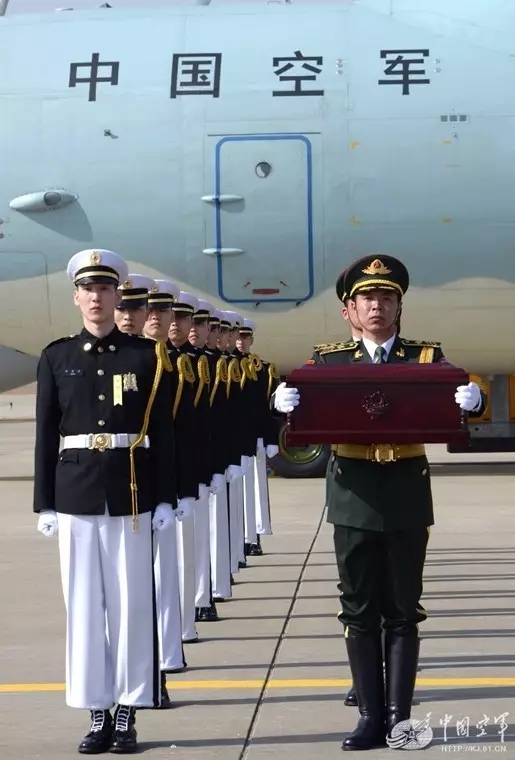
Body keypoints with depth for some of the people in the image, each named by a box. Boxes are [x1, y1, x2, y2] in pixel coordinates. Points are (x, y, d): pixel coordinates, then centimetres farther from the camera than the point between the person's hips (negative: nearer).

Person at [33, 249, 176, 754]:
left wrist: (165, 498, -2)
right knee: (84, 604, 5)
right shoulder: (56, 358, 5)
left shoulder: (146, 356, 3)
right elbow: (46, 436, 5)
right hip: (75, 497, 1)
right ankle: (97, 712, 14)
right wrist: (45, 503, 1)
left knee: (131, 603, 2)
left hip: (131, 496, -1)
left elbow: (162, 433, 3)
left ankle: (127, 713, 10)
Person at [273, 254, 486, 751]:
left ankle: (400, 716, 11)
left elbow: (465, 398, -8)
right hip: (354, 496, 1)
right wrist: (285, 400, -30)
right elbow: (292, 401, -7)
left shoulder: (427, 358, 4)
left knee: (403, 610, 5)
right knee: (360, 611, 4)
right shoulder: (330, 361, 5)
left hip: (406, 496, 0)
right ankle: (371, 717, 11)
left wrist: (471, 398, -31)